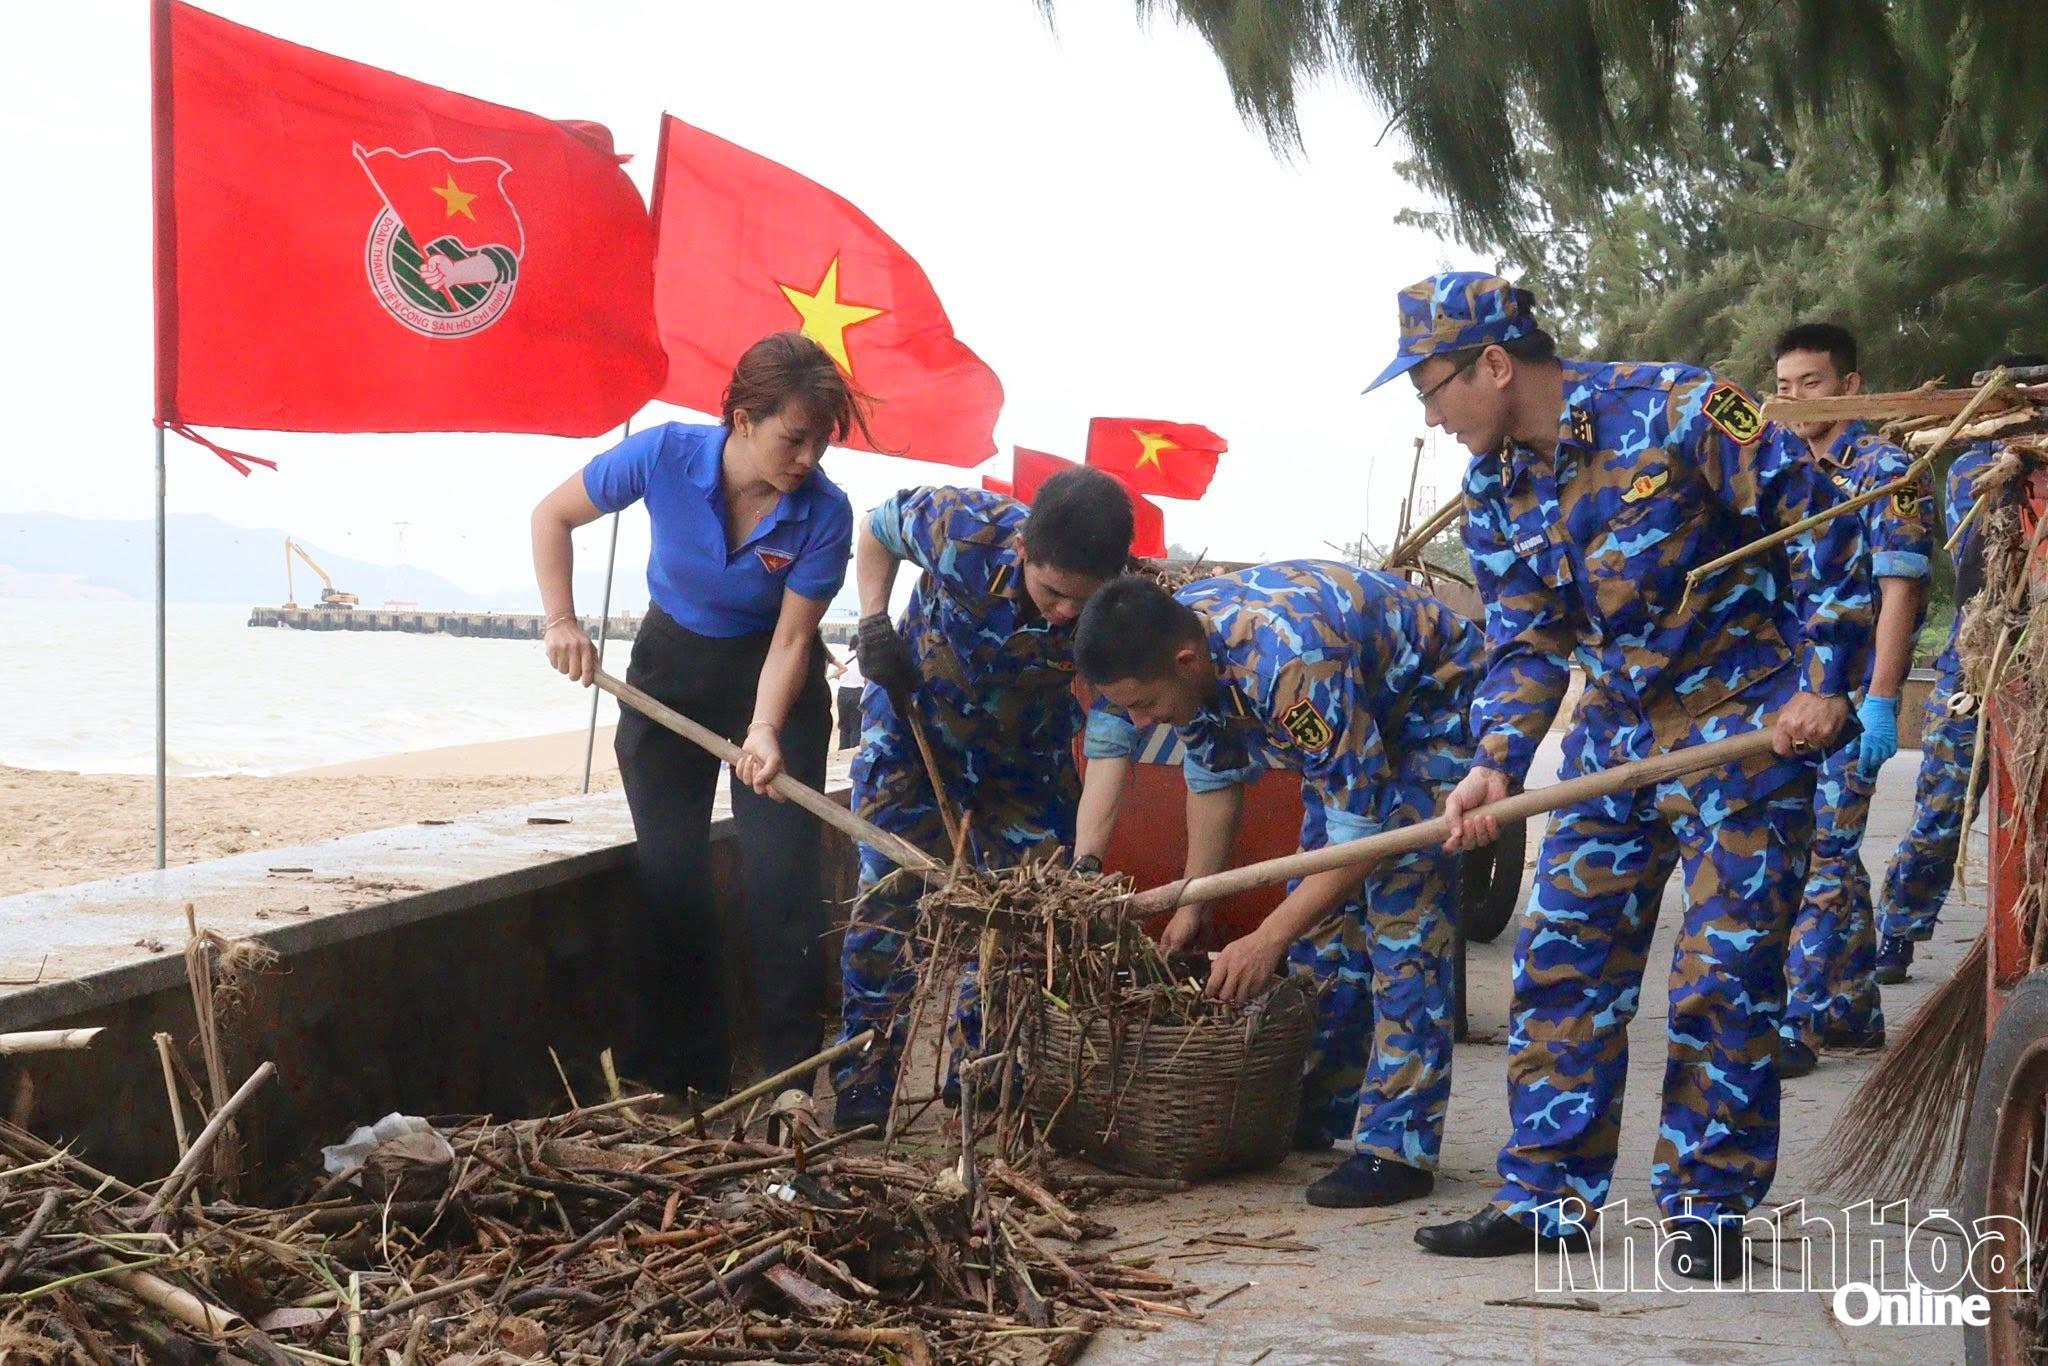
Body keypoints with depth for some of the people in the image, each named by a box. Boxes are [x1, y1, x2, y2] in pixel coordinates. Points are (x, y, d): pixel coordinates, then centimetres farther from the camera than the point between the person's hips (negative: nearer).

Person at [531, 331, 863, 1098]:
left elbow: (791, 639, -19)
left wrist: (765, 731, -35)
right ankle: (692, 1082, 12)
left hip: (772, 676, -1)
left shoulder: (824, 513, -25)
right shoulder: (665, 457, -23)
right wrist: (561, 621, -16)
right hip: (671, 667, 2)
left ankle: (791, 1080, -2)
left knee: (781, 874, -10)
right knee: (669, 870, 2)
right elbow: (552, 516, -8)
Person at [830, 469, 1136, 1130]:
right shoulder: (962, 528, -33)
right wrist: (874, 625, -20)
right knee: (890, 896, -4)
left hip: (1028, 751, 2)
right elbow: (877, 530, -10)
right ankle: (862, 1086, 3)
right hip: (913, 727, -2)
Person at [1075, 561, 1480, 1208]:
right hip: (1358, 719, 9)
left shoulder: (1290, 665, -41)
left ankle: (1398, 1148, -16)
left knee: (1402, 916, -17)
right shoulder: (1178, 646, -15)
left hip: (1438, 707, -8)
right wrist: (1192, 905, 1)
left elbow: (1364, 826, -36)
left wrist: (1268, 940, -35)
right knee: (1321, 915, 8)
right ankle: (1309, 1104, 20)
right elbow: (1214, 778, 2)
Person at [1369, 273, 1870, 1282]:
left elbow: (1821, 522, -15)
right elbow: (1524, 646, 4)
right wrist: (1495, 763, -11)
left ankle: (1709, 1209, 9)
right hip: (1613, 734, 7)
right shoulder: (1494, 490, 2)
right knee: (1560, 961, 4)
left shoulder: (1680, 413, -18)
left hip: (1745, 723, -6)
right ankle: (1547, 1199, 12)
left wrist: (1824, 681, -17)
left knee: (1722, 975, -4)